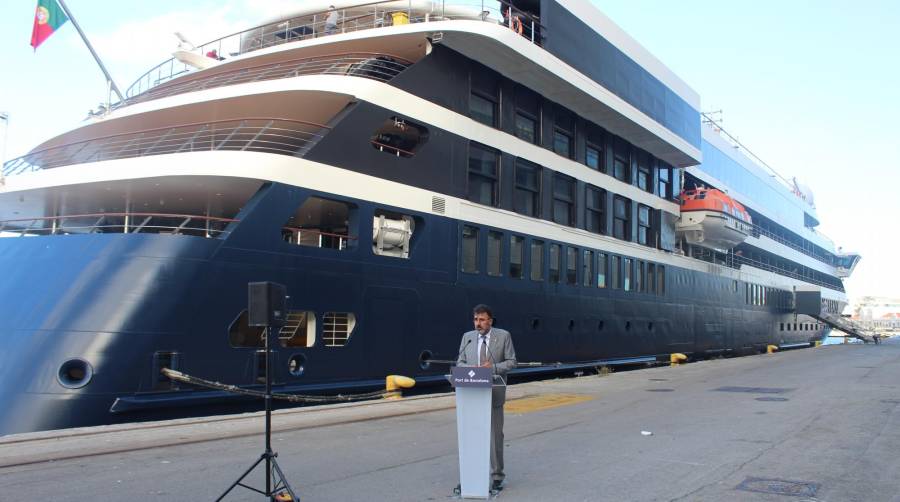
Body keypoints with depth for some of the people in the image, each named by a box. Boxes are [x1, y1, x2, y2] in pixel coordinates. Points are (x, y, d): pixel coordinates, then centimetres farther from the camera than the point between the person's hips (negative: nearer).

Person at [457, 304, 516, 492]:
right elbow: (460, 362, 11)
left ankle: (497, 476, 11)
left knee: (495, 434, 2)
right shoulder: (467, 337, 9)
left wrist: (494, 367, -15)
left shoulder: (503, 336, 1)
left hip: (494, 392, -2)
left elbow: (511, 361, 1)